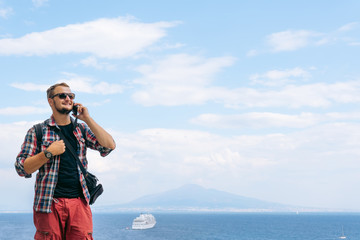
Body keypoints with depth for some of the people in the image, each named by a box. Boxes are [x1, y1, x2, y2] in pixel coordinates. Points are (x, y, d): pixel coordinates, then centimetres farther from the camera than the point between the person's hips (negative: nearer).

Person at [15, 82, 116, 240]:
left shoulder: (82, 129, 16)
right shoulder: (37, 131, 7)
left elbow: (109, 146, 2)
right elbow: (21, 168, 2)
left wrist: (87, 119, -1)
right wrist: (49, 153, -11)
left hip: (79, 202, 2)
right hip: (49, 203, -2)